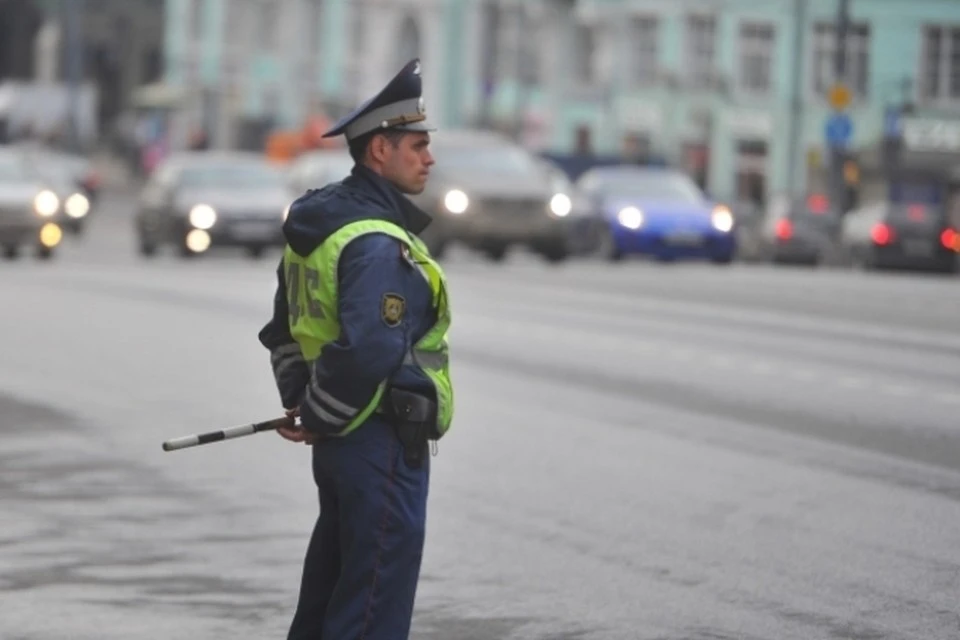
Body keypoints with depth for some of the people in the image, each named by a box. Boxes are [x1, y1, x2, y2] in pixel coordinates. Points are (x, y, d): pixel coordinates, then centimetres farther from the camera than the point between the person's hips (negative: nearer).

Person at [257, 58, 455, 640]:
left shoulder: (320, 220, 12)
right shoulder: (378, 241, -20)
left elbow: (286, 324, 23)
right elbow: (369, 351, -30)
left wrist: (298, 400, 19)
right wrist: (318, 418, -16)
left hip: (342, 441, 10)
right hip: (384, 444, -10)